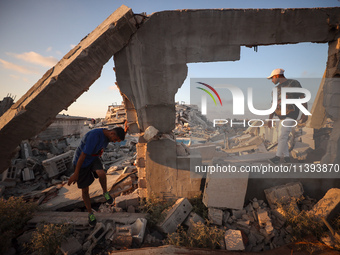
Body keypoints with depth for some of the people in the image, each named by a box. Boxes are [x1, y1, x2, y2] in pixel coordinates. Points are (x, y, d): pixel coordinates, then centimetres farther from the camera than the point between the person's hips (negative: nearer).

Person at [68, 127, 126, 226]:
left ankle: (105, 192, 1)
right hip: (82, 162, -5)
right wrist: (76, 174, -23)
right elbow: (82, 155, -30)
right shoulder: (94, 136, -34)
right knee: (85, 190, 4)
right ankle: (90, 213, 26)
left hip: (93, 159, 5)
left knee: (101, 174, -27)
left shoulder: (107, 135, -10)